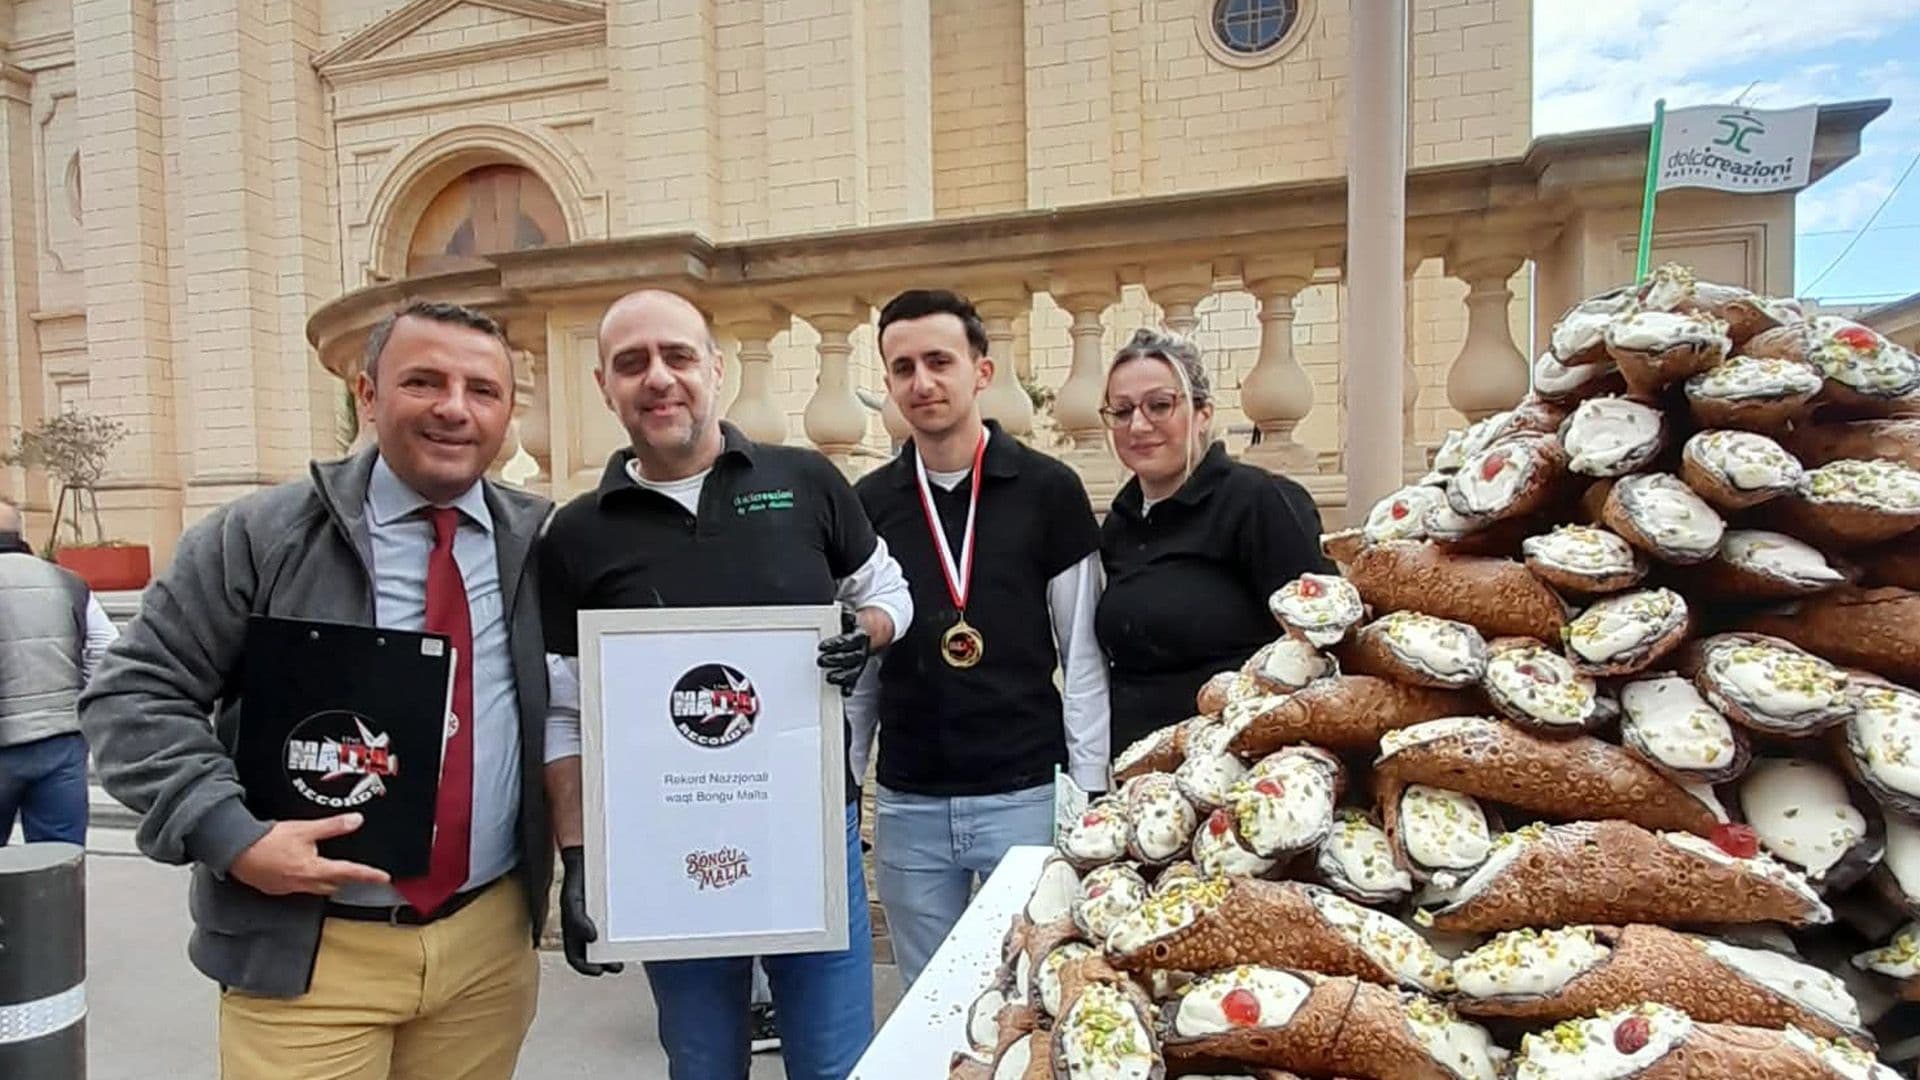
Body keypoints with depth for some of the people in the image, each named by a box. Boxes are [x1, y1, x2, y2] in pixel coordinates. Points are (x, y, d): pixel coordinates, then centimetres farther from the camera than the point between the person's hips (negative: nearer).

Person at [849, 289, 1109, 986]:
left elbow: (1081, 654, -2)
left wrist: (1090, 788, -5)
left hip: (1027, 792, -2)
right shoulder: (867, 505, 3)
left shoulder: (1048, 490, -5)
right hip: (907, 804, 3)